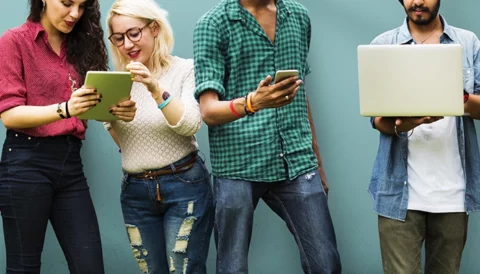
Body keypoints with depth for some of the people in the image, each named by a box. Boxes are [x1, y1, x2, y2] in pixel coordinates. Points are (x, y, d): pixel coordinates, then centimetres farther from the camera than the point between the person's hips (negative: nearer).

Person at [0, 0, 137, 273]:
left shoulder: (80, 45, 13)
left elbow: (93, 106, 9)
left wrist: (117, 109, -14)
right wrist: (65, 109, -26)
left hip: (70, 162, 5)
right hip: (26, 162, -5)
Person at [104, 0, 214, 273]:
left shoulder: (185, 69, -5)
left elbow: (190, 126, -19)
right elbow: (119, 142, 10)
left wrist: (156, 89, -27)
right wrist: (105, 115, -7)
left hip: (184, 185, -4)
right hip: (135, 191, 4)